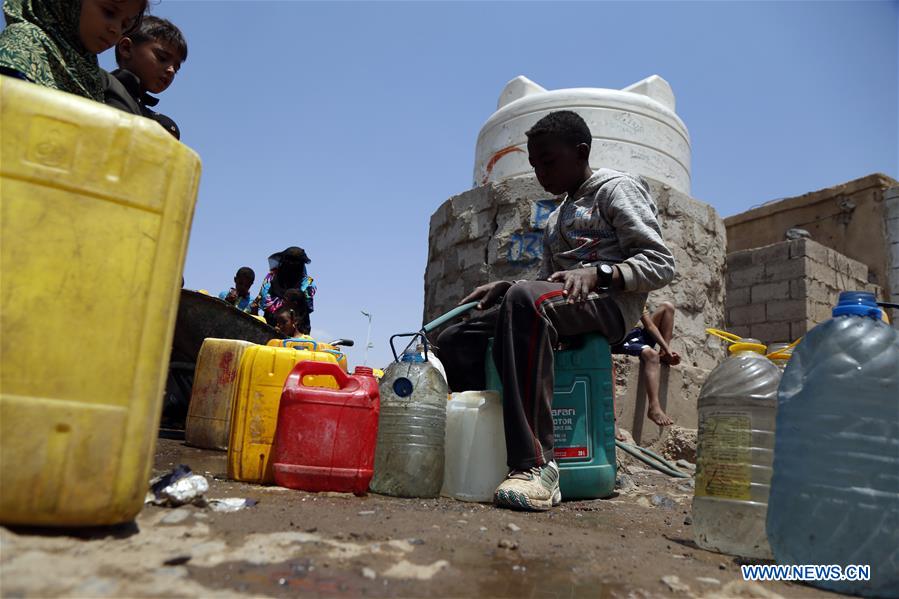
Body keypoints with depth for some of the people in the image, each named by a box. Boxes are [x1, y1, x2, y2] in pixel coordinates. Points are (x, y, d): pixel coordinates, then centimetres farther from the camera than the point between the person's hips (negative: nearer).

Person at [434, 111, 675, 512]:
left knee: (527, 298, -40)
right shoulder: (556, 220, 29)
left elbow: (661, 264, -7)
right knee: (454, 341, -3)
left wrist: (595, 273, -23)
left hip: (609, 303, -8)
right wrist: (504, 287, 6)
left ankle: (535, 465, -43)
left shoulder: (618, 189, 5)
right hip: (560, 304, 8)